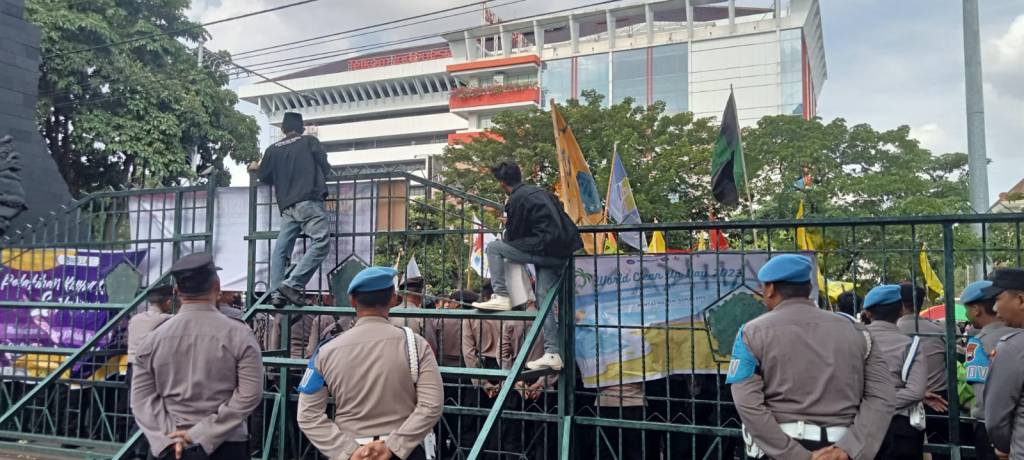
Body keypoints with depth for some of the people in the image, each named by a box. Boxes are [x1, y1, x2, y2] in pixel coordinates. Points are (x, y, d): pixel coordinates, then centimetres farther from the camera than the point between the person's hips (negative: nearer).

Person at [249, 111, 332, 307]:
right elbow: (325, 167, 10)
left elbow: (264, 177, 24)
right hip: (309, 202, -5)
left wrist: (256, 168, 46)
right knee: (321, 242, -12)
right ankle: (292, 284, -22)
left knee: (281, 250, 8)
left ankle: (277, 293, 1)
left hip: (287, 207, 5)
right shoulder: (310, 142, 10)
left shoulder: (273, 149, 19)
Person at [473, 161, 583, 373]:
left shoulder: (517, 199, -6)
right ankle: (553, 354, 9)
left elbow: (512, 237, -3)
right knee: (544, 299, 11)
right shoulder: (540, 191, 19)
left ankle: (501, 297, -5)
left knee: (493, 248, 0)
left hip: (545, 249, -9)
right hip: (563, 253, 9)